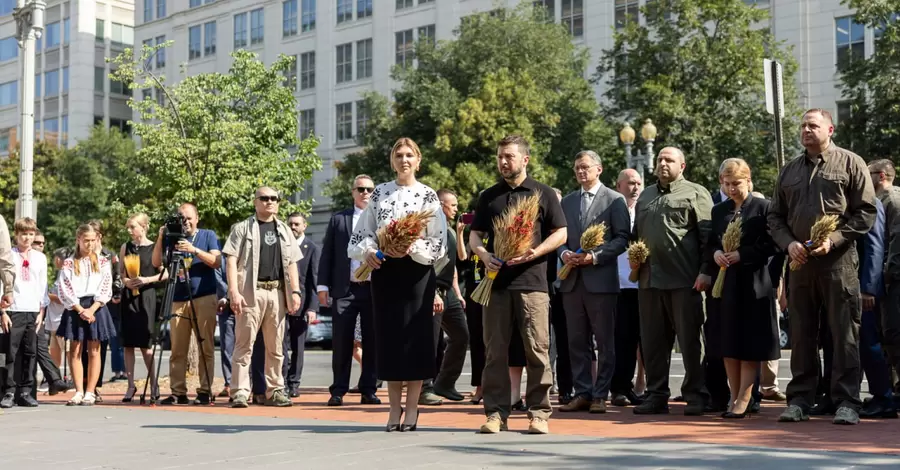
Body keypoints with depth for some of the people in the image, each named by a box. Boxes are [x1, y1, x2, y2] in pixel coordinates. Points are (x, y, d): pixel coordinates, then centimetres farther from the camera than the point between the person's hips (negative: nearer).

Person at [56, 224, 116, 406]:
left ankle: (90, 392, 2)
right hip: (75, 308, 0)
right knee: (75, 351, 0)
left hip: (96, 308, 0)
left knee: (94, 351, 0)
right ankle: (79, 392, 4)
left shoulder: (103, 261, 8)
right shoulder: (69, 263, 6)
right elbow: (65, 290, -2)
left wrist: (91, 309, -12)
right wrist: (80, 309, -12)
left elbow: (105, 288, 0)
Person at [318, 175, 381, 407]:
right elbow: (327, 254, 8)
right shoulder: (338, 220, 10)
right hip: (345, 289, 0)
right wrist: (323, 285, 0)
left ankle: (368, 390, 12)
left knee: (372, 342, 4)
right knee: (341, 342, 1)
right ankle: (338, 391, 7)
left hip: (375, 289, 0)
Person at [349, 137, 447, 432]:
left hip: (416, 272, -2)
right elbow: (363, 232, 9)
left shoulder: (428, 196, 2)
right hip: (383, 271, 3)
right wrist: (367, 252, -11)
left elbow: (438, 241, -3)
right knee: (388, 337, 4)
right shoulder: (379, 193, 10)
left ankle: (412, 409, 7)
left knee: (415, 336, -1)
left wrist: (411, 249, -19)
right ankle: (394, 408, 13)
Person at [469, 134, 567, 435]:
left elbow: (561, 233, 4)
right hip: (496, 281, 3)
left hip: (531, 281, -3)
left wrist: (534, 253, -11)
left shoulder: (543, 194, 7)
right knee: (495, 350, 3)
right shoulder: (489, 196, 16)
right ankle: (496, 412, 9)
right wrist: (483, 253, -4)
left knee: (537, 348, -3)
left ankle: (539, 413, 4)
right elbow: (475, 234, 18)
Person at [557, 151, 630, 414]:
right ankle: (582, 394, 13)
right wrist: (564, 253, -4)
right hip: (572, 279, 5)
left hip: (601, 279, -5)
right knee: (577, 341, 7)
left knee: (605, 342, 1)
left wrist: (595, 256, -15)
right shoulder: (567, 202, 16)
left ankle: (600, 395, 7)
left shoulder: (614, 200, 1)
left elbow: (622, 238, -5)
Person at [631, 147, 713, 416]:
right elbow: (635, 234, 27)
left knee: (690, 340, 0)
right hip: (649, 279, 6)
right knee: (652, 341, 8)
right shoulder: (645, 196, 21)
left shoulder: (696, 194, 2)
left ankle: (695, 396, 7)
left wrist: (705, 271, -13)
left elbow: (708, 235, -5)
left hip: (684, 280, -6)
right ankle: (656, 396, 15)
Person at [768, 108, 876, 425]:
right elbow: (775, 216, 17)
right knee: (801, 334, 7)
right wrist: (788, 243, -2)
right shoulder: (789, 171, 16)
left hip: (838, 261, -4)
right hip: (800, 262, 4)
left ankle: (847, 402, 3)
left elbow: (865, 212, -2)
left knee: (844, 334, -2)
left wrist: (834, 239, -13)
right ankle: (799, 400, 13)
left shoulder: (850, 163, 4)